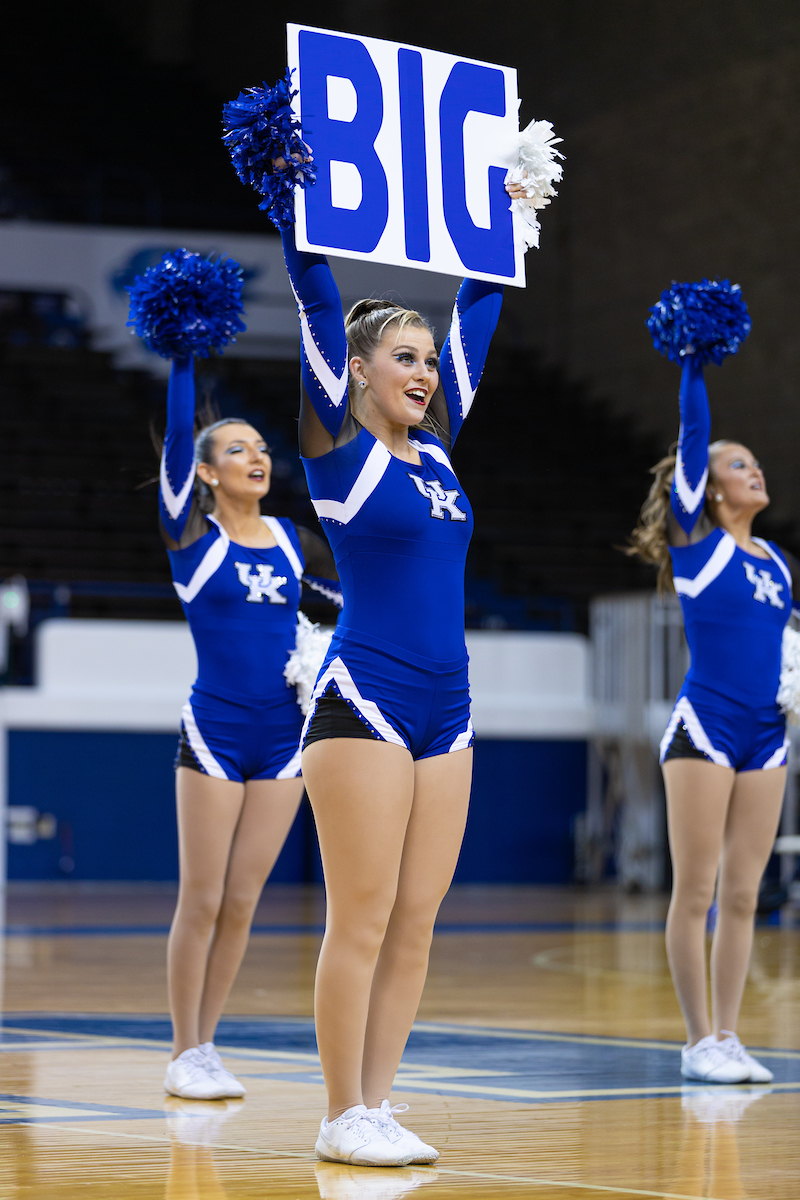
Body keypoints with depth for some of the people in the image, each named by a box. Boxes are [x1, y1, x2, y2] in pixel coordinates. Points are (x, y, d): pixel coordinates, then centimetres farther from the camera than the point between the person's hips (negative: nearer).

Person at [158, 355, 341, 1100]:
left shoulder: (292, 541, 10)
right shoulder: (190, 534, -2)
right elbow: (176, 438, -15)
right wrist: (183, 359, -20)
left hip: (283, 736, 4)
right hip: (215, 731, -4)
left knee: (242, 903, 5)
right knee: (202, 901, -3)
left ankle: (205, 1047, 14)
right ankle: (184, 1056, 6)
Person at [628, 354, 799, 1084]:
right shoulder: (695, 539, 0)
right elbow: (693, 438, -7)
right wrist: (695, 365, -11)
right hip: (704, 726, -6)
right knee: (696, 892, -3)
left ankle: (728, 1036, 11)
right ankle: (699, 1041, 1)